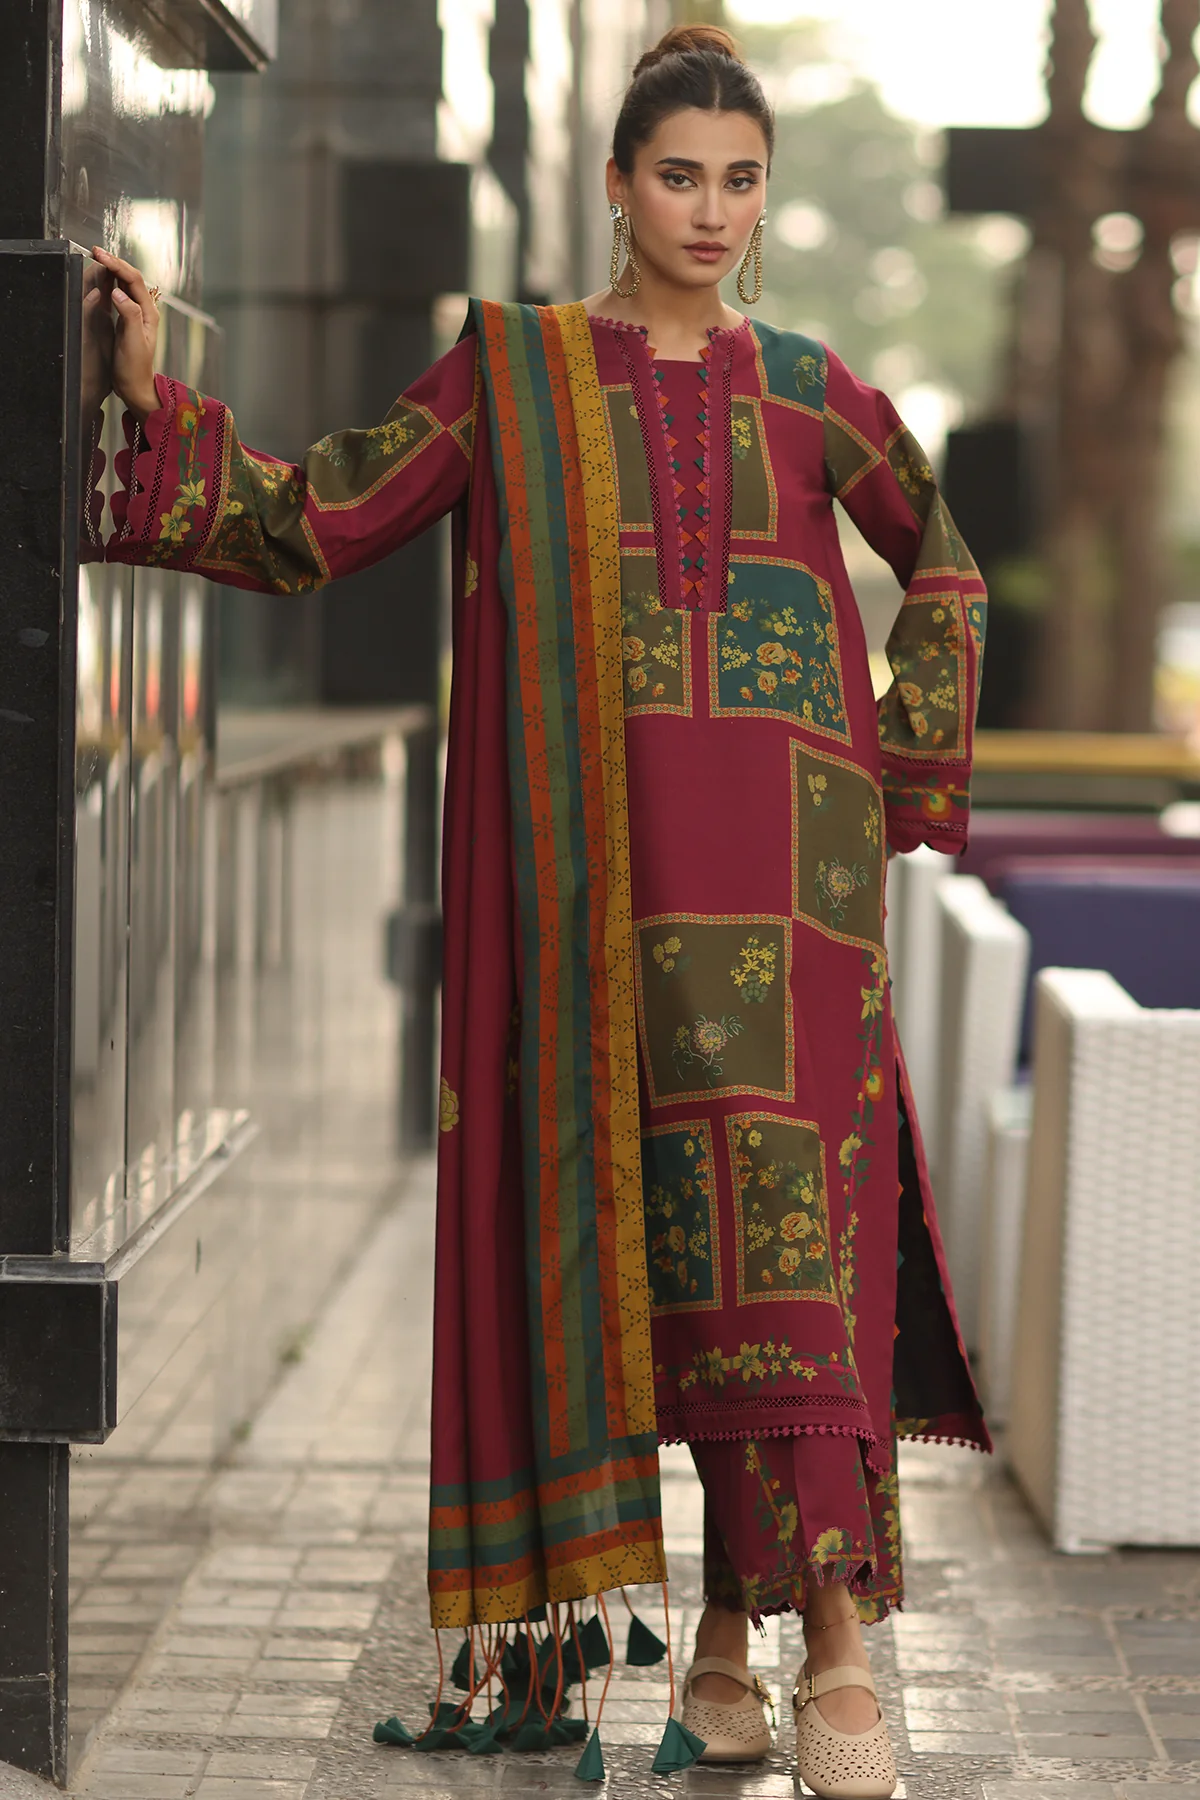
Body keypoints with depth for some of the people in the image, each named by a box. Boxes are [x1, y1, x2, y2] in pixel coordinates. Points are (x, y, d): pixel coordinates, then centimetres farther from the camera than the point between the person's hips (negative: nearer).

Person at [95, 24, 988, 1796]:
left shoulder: (804, 387, 11)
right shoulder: (509, 372, 8)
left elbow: (940, 563, 26)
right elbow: (302, 526, 5)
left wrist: (911, 766, 15)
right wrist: (157, 398, -6)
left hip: (784, 857, 0)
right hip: (610, 864, 0)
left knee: (778, 1210, -9)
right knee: (667, 1227, 0)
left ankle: (831, 1630, -8)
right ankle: (743, 1629, 10)